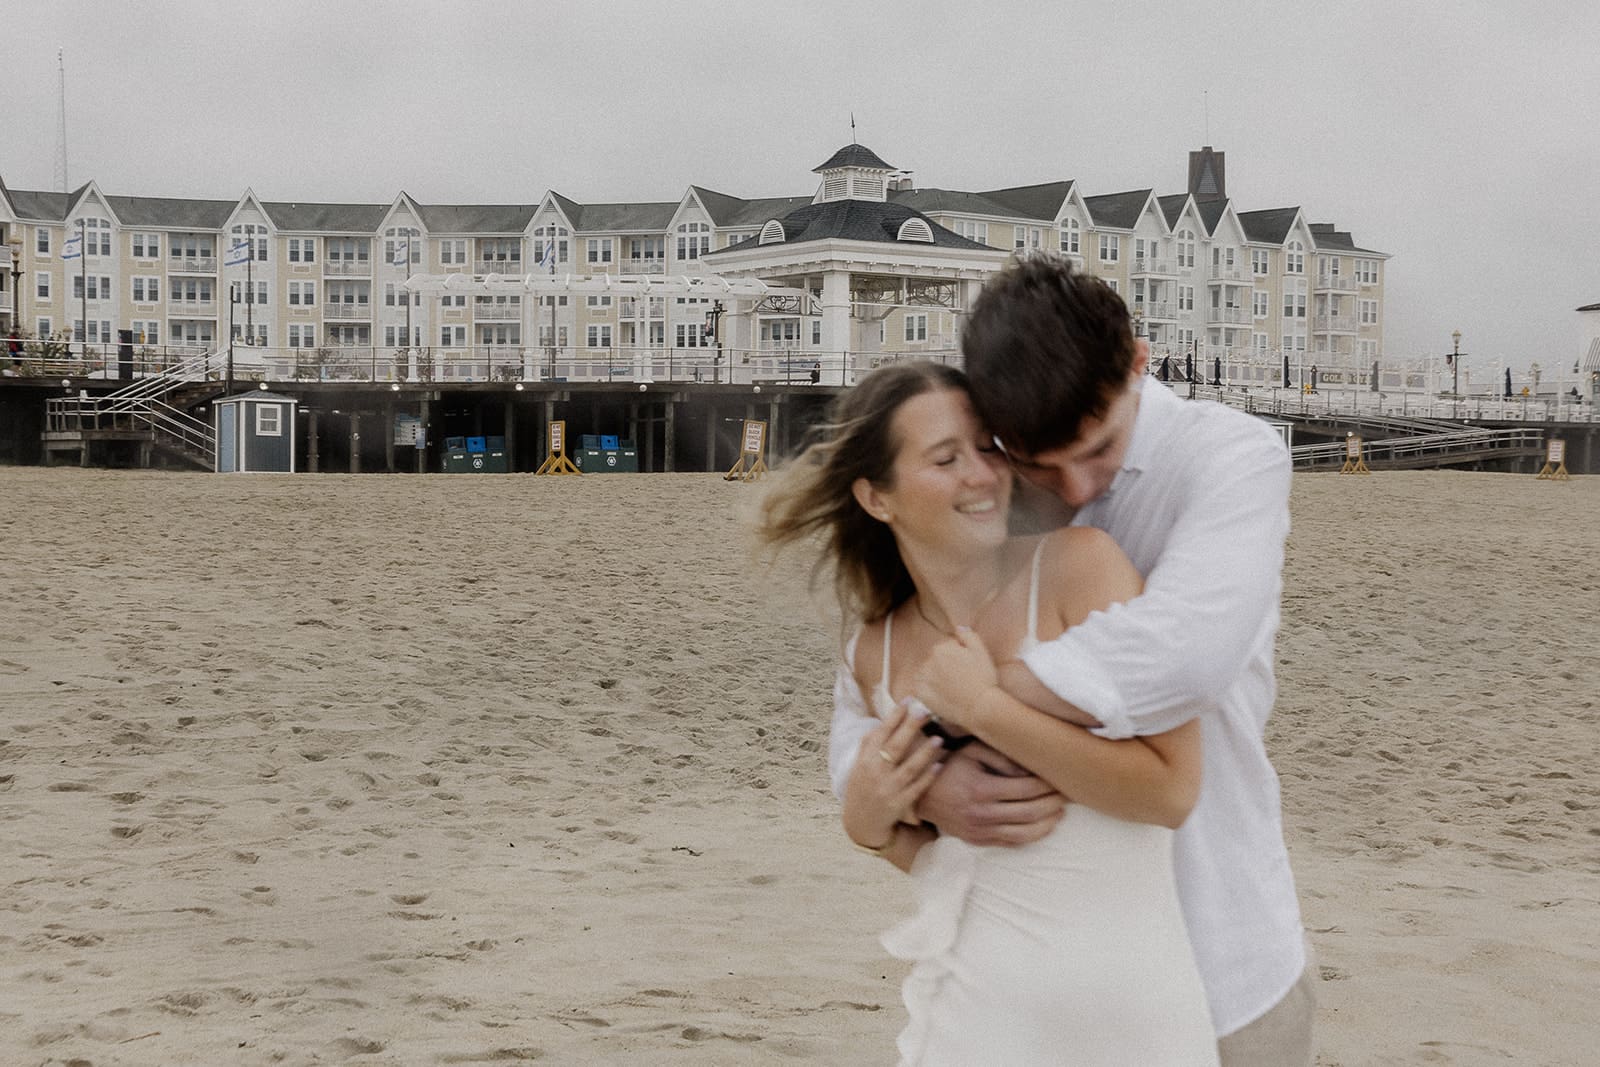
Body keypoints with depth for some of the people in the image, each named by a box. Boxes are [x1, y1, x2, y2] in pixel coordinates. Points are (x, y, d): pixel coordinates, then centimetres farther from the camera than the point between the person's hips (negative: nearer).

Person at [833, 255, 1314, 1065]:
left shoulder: (1232, 456, -13)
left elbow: (1187, 650, -33)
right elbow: (863, 711, 1)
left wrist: (985, 692, -21)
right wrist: (928, 792, -22)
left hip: (1220, 964, -3)